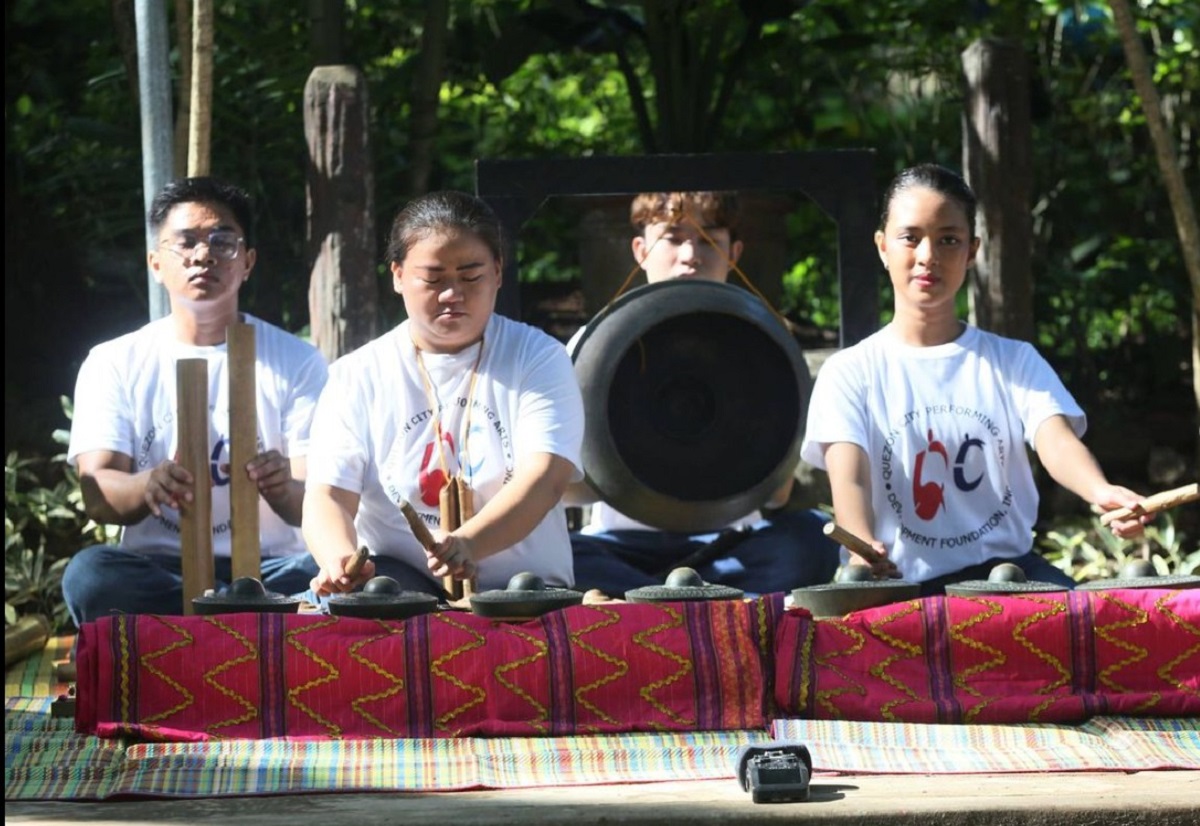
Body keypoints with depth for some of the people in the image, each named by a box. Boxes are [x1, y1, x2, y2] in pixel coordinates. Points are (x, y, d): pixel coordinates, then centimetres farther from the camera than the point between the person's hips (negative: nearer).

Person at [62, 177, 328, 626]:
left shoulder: (297, 361, 9)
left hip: (269, 565, -1)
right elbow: (97, 496, -3)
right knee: (89, 573, -33)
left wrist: (283, 489, -27)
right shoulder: (113, 364, 10)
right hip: (160, 567, 1)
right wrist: (148, 485, -28)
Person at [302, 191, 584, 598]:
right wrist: (340, 559, -29)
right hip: (397, 577, 1)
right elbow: (327, 496, -3)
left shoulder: (538, 359, 3)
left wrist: (469, 545, -34)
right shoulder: (358, 377, 7)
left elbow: (544, 478, -12)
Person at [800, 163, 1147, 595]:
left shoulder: (1014, 362, 11)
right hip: (902, 583, -2)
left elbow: (1056, 441, -8)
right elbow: (849, 478, -12)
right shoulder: (851, 373, 4)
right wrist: (863, 546, -37)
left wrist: (1102, 493, -34)